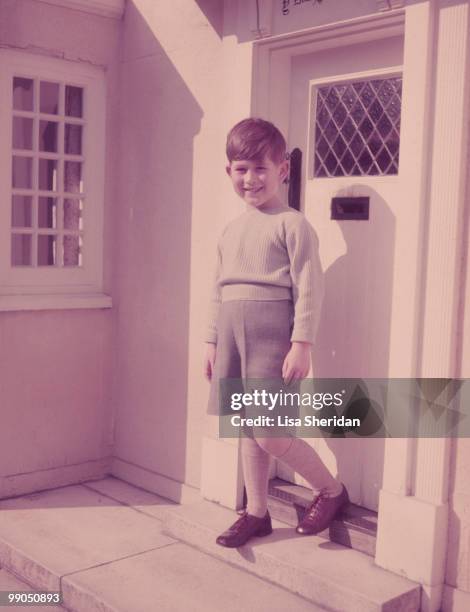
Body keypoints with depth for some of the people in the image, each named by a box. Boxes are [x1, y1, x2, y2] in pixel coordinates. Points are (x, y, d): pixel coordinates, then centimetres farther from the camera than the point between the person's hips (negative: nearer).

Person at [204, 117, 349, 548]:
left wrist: (302, 343, -15)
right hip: (233, 333, 7)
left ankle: (332, 490, 15)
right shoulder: (231, 230, 16)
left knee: (268, 432, -9)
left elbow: (309, 286, -10)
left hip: (271, 331, -7)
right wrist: (212, 341, 18)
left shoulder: (291, 224, -6)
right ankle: (256, 512, 26)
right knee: (246, 428, 12)